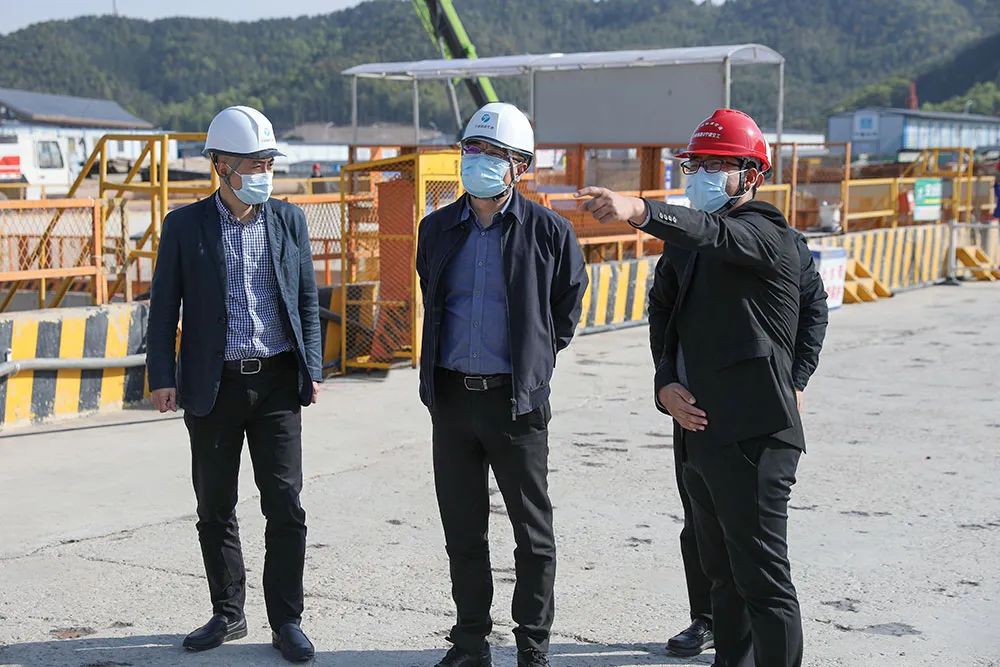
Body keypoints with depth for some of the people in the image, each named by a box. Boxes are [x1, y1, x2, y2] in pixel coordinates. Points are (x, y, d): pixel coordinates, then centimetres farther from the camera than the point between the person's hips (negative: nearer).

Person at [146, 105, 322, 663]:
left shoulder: (290, 220, 6)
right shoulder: (185, 225, 1)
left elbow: (307, 299, 10)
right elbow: (164, 305, 2)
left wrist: (312, 369, 4)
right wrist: (163, 377, -4)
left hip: (277, 382, 1)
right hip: (213, 386, 0)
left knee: (285, 506, -1)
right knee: (215, 508, 9)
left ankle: (286, 620, 11)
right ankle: (227, 614, 24)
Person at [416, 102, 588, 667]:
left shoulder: (548, 232, -5)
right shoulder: (437, 229, 7)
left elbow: (569, 304, 9)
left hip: (516, 398, -4)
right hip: (451, 395, 4)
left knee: (533, 532, 5)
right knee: (463, 529, 11)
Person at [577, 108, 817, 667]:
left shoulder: (768, 233, -9)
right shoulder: (685, 245, 18)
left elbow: (716, 235, -32)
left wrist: (639, 211, -49)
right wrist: (666, 386, -2)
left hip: (753, 436, -9)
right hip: (700, 430, 9)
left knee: (763, 579, -6)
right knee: (723, 576, 18)